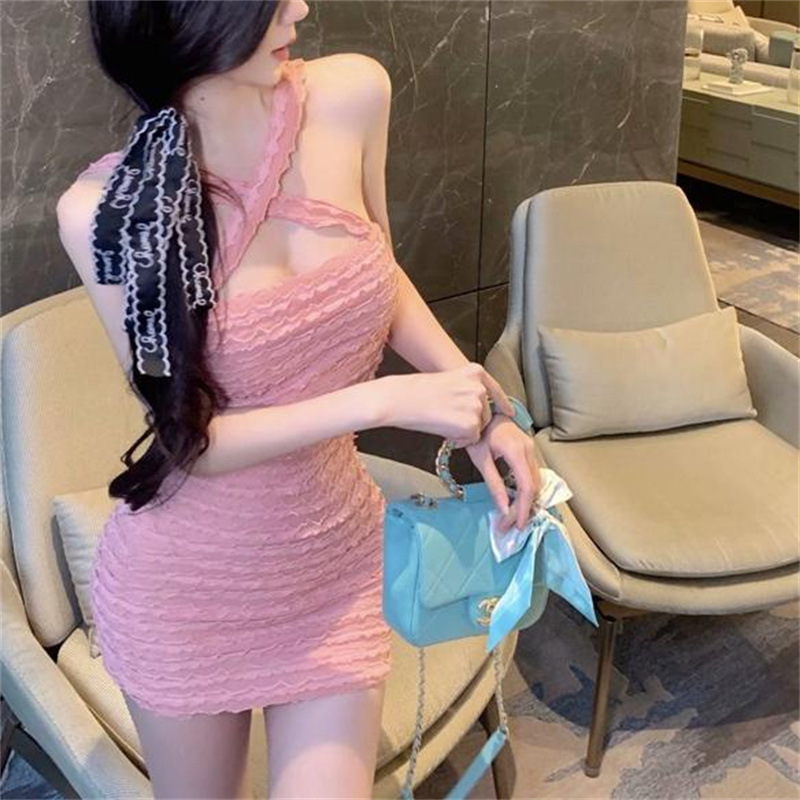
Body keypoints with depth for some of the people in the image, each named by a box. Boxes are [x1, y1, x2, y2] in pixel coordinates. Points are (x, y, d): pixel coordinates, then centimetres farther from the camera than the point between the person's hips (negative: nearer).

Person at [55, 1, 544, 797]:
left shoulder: (352, 95, -11)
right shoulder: (108, 208, -20)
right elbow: (190, 439, -16)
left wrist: (478, 402, -6)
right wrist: (390, 401, -25)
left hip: (335, 559, 2)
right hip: (187, 582, -2)